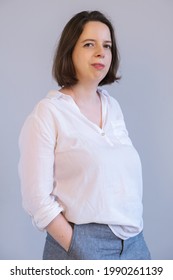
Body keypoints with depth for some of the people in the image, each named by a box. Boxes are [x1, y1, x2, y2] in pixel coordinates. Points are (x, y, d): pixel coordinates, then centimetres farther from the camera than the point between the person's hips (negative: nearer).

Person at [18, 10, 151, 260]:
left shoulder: (113, 106, 6)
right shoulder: (48, 113, -11)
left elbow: (129, 175, 11)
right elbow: (37, 198, -14)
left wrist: (134, 236, 4)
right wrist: (78, 250, -16)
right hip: (83, 246, -5)